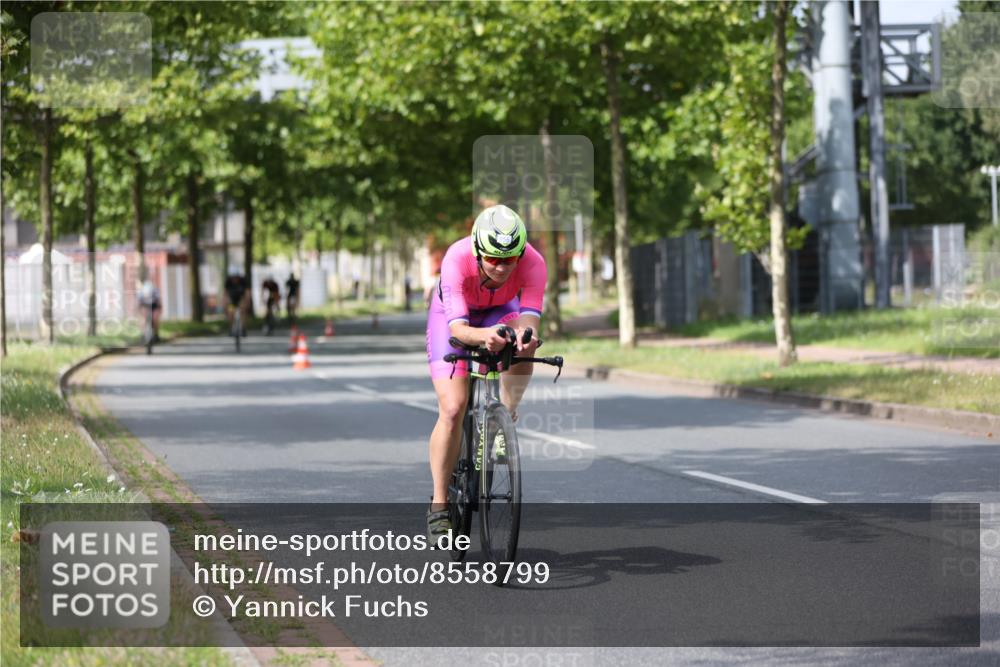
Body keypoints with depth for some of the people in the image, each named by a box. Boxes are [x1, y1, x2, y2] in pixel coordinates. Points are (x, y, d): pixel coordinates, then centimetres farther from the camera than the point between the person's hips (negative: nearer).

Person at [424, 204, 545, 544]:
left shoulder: (533, 263, -33)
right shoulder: (457, 260, -38)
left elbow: (529, 318, -40)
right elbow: (457, 327, -42)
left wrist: (524, 335, -64)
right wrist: (483, 336, -64)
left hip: (500, 311, 2)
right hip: (453, 316, -2)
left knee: (523, 341, -34)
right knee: (452, 409, -16)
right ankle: (439, 505, -5)